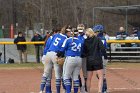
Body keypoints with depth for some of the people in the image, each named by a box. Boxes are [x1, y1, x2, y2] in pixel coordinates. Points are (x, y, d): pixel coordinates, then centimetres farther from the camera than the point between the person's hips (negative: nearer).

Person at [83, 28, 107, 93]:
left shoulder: (86, 41, 2)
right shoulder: (97, 39, -5)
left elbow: (84, 52, 5)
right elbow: (102, 49, -11)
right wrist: (105, 56, -2)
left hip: (89, 61, 3)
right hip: (97, 60, -3)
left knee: (89, 78, 12)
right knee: (101, 77, -1)